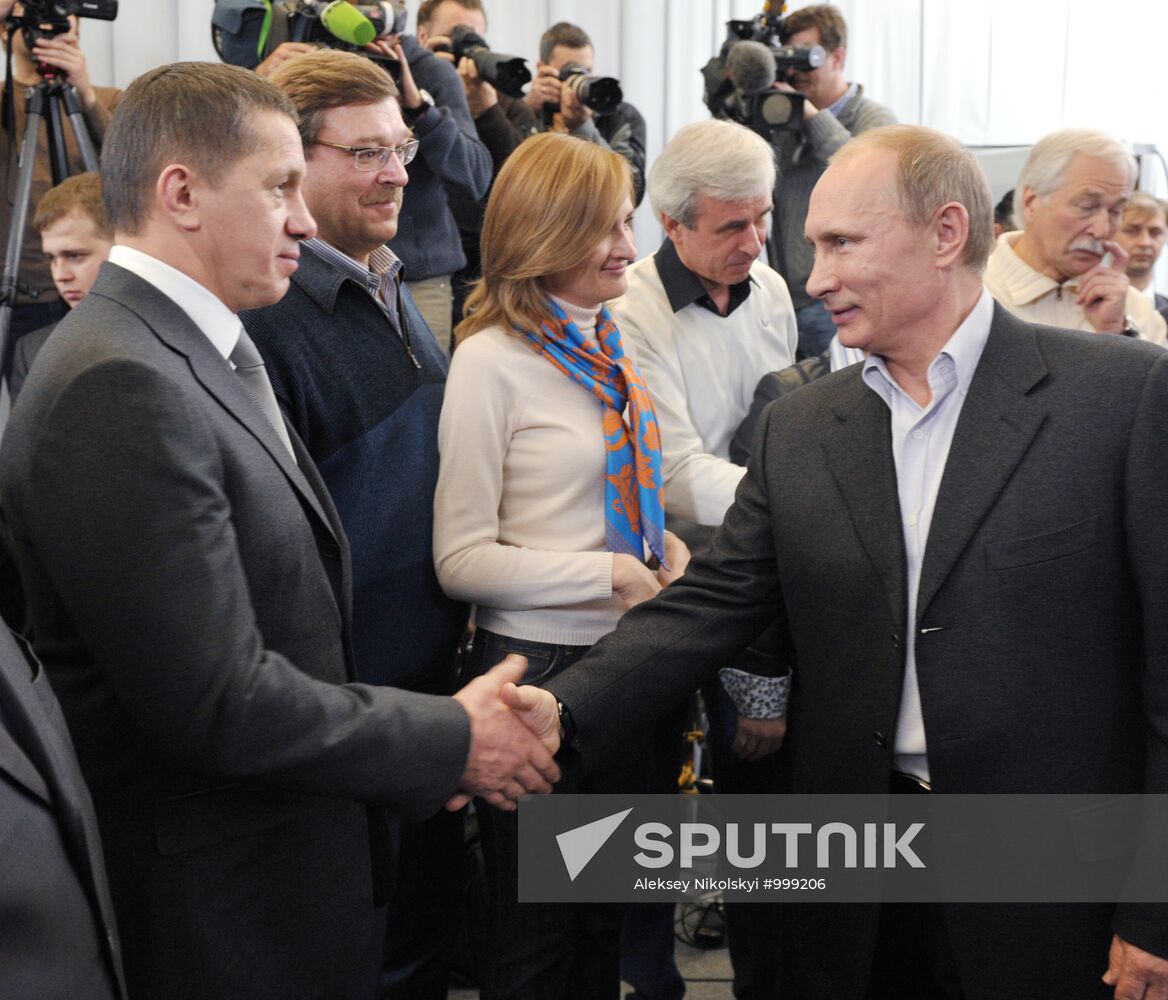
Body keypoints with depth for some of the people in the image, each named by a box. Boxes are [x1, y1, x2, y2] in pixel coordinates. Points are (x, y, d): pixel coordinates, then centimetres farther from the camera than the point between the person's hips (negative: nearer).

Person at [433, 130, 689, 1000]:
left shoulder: (608, 346, 6)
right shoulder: (493, 359, -15)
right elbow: (462, 560, -17)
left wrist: (665, 548, -3)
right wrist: (613, 574, -20)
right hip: (540, 665, -6)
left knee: (609, 923, 22)